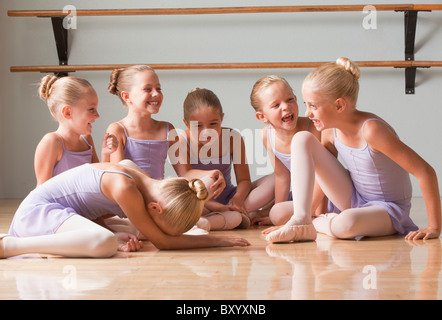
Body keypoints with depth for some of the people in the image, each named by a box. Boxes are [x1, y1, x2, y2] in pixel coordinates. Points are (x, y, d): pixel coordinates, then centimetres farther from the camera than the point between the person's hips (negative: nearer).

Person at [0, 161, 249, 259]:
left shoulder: (146, 182, 2)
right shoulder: (125, 187, -26)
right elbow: (161, 241, -20)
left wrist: (118, 237, -6)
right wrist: (216, 240, -16)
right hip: (37, 209, -10)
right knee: (104, 243, -34)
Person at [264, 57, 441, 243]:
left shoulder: (371, 130, -30)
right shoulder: (330, 130, -8)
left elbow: (425, 172, -29)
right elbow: (323, 172, 8)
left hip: (388, 208, -6)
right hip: (352, 199, 6)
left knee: (346, 224, -42)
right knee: (302, 139, -8)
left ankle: (312, 228, -8)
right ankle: (300, 220, -11)